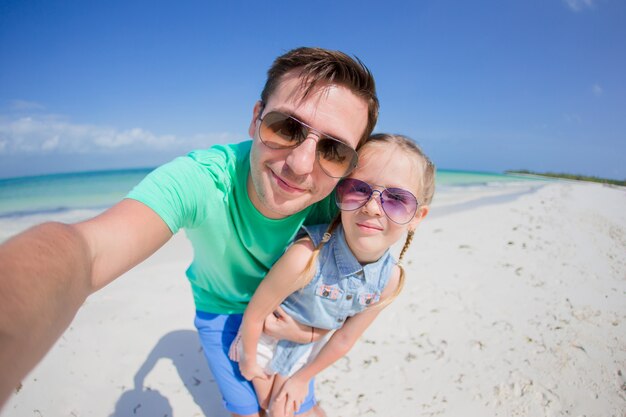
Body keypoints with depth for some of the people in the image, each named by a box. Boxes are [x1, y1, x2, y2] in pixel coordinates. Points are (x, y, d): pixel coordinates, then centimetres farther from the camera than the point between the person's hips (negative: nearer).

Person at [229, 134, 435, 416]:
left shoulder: (390, 279, -24)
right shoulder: (306, 257, -41)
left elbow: (345, 338, -9)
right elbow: (254, 313, -24)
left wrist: (303, 377, 2)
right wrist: (249, 360, -7)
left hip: (307, 346, 3)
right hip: (265, 337, -2)